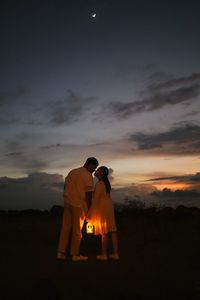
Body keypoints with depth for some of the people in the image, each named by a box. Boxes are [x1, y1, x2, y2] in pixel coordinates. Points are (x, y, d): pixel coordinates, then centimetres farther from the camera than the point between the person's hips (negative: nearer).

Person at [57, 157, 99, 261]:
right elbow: (89, 194, -12)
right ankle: (75, 254, 11)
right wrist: (89, 209, -5)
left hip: (67, 203, 6)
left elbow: (65, 187, 13)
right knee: (77, 230, 3)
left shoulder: (72, 172, 13)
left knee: (65, 227, 10)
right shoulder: (88, 175, -9)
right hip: (79, 204, -6)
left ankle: (61, 252, 13)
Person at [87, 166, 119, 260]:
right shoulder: (106, 182, 12)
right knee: (112, 231, 8)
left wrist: (90, 212, -17)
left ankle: (104, 254, 9)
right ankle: (115, 253, 13)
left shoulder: (99, 183, -15)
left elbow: (95, 199, -20)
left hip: (102, 209, -9)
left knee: (104, 232, -1)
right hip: (109, 208, 9)